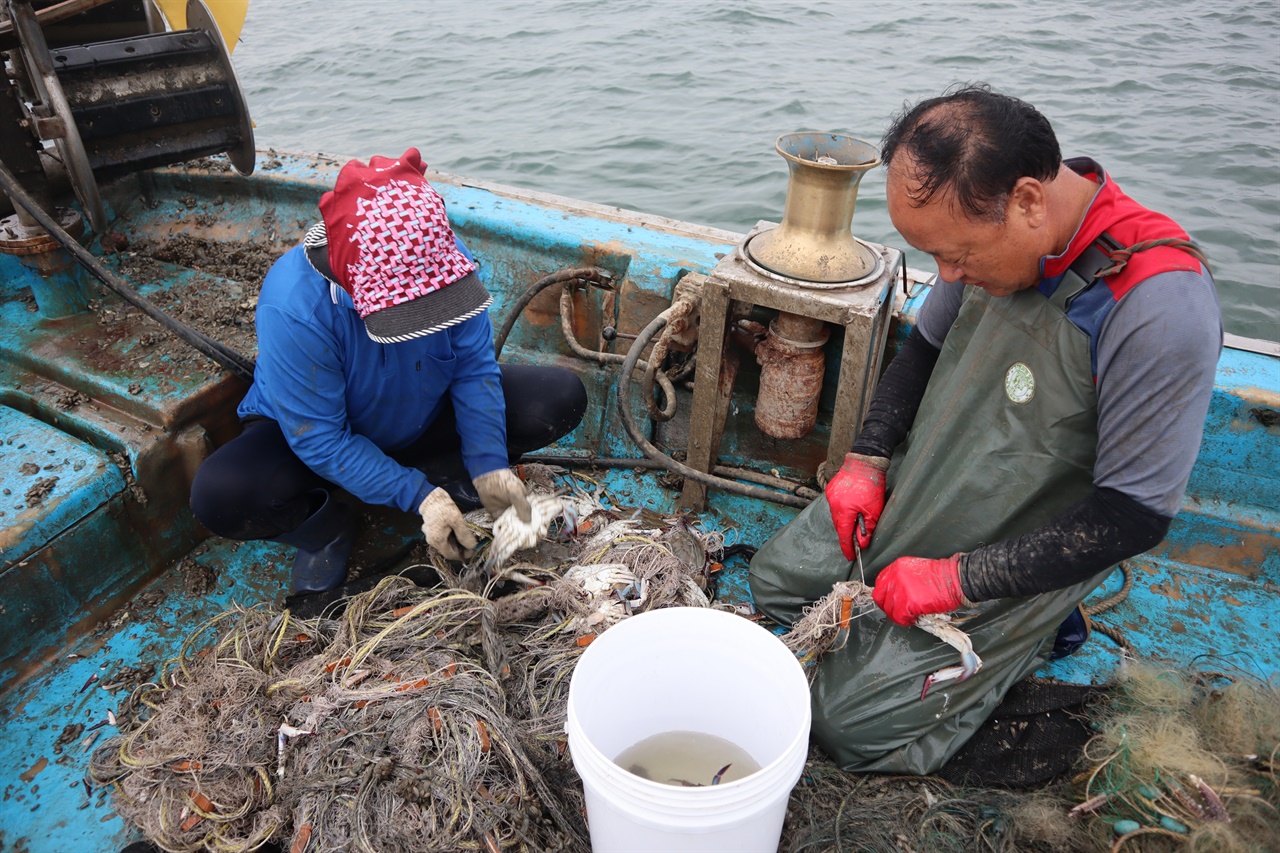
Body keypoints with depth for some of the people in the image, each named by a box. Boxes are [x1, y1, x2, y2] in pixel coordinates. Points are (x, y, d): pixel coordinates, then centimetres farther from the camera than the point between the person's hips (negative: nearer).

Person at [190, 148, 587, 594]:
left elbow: (474, 368, -15)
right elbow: (320, 439, -28)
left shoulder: (446, 260, -25)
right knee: (220, 496, -33)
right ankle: (326, 527, -2)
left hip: (421, 416, 3)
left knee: (562, 397, -15)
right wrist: (417, 496, -33)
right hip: (312, 427, -2)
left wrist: (488, 466, -25)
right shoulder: (294, 307, -36)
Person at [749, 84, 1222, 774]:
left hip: (1018, 557, -6)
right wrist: (867, 459, -3)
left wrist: (957, 580, -23)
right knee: (775, 580, 12)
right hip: (916, 497, 7)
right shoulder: (988, 230, -10)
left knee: (853, 722, -7)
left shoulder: (1162, 310, -31)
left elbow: (1134, 516, -25)